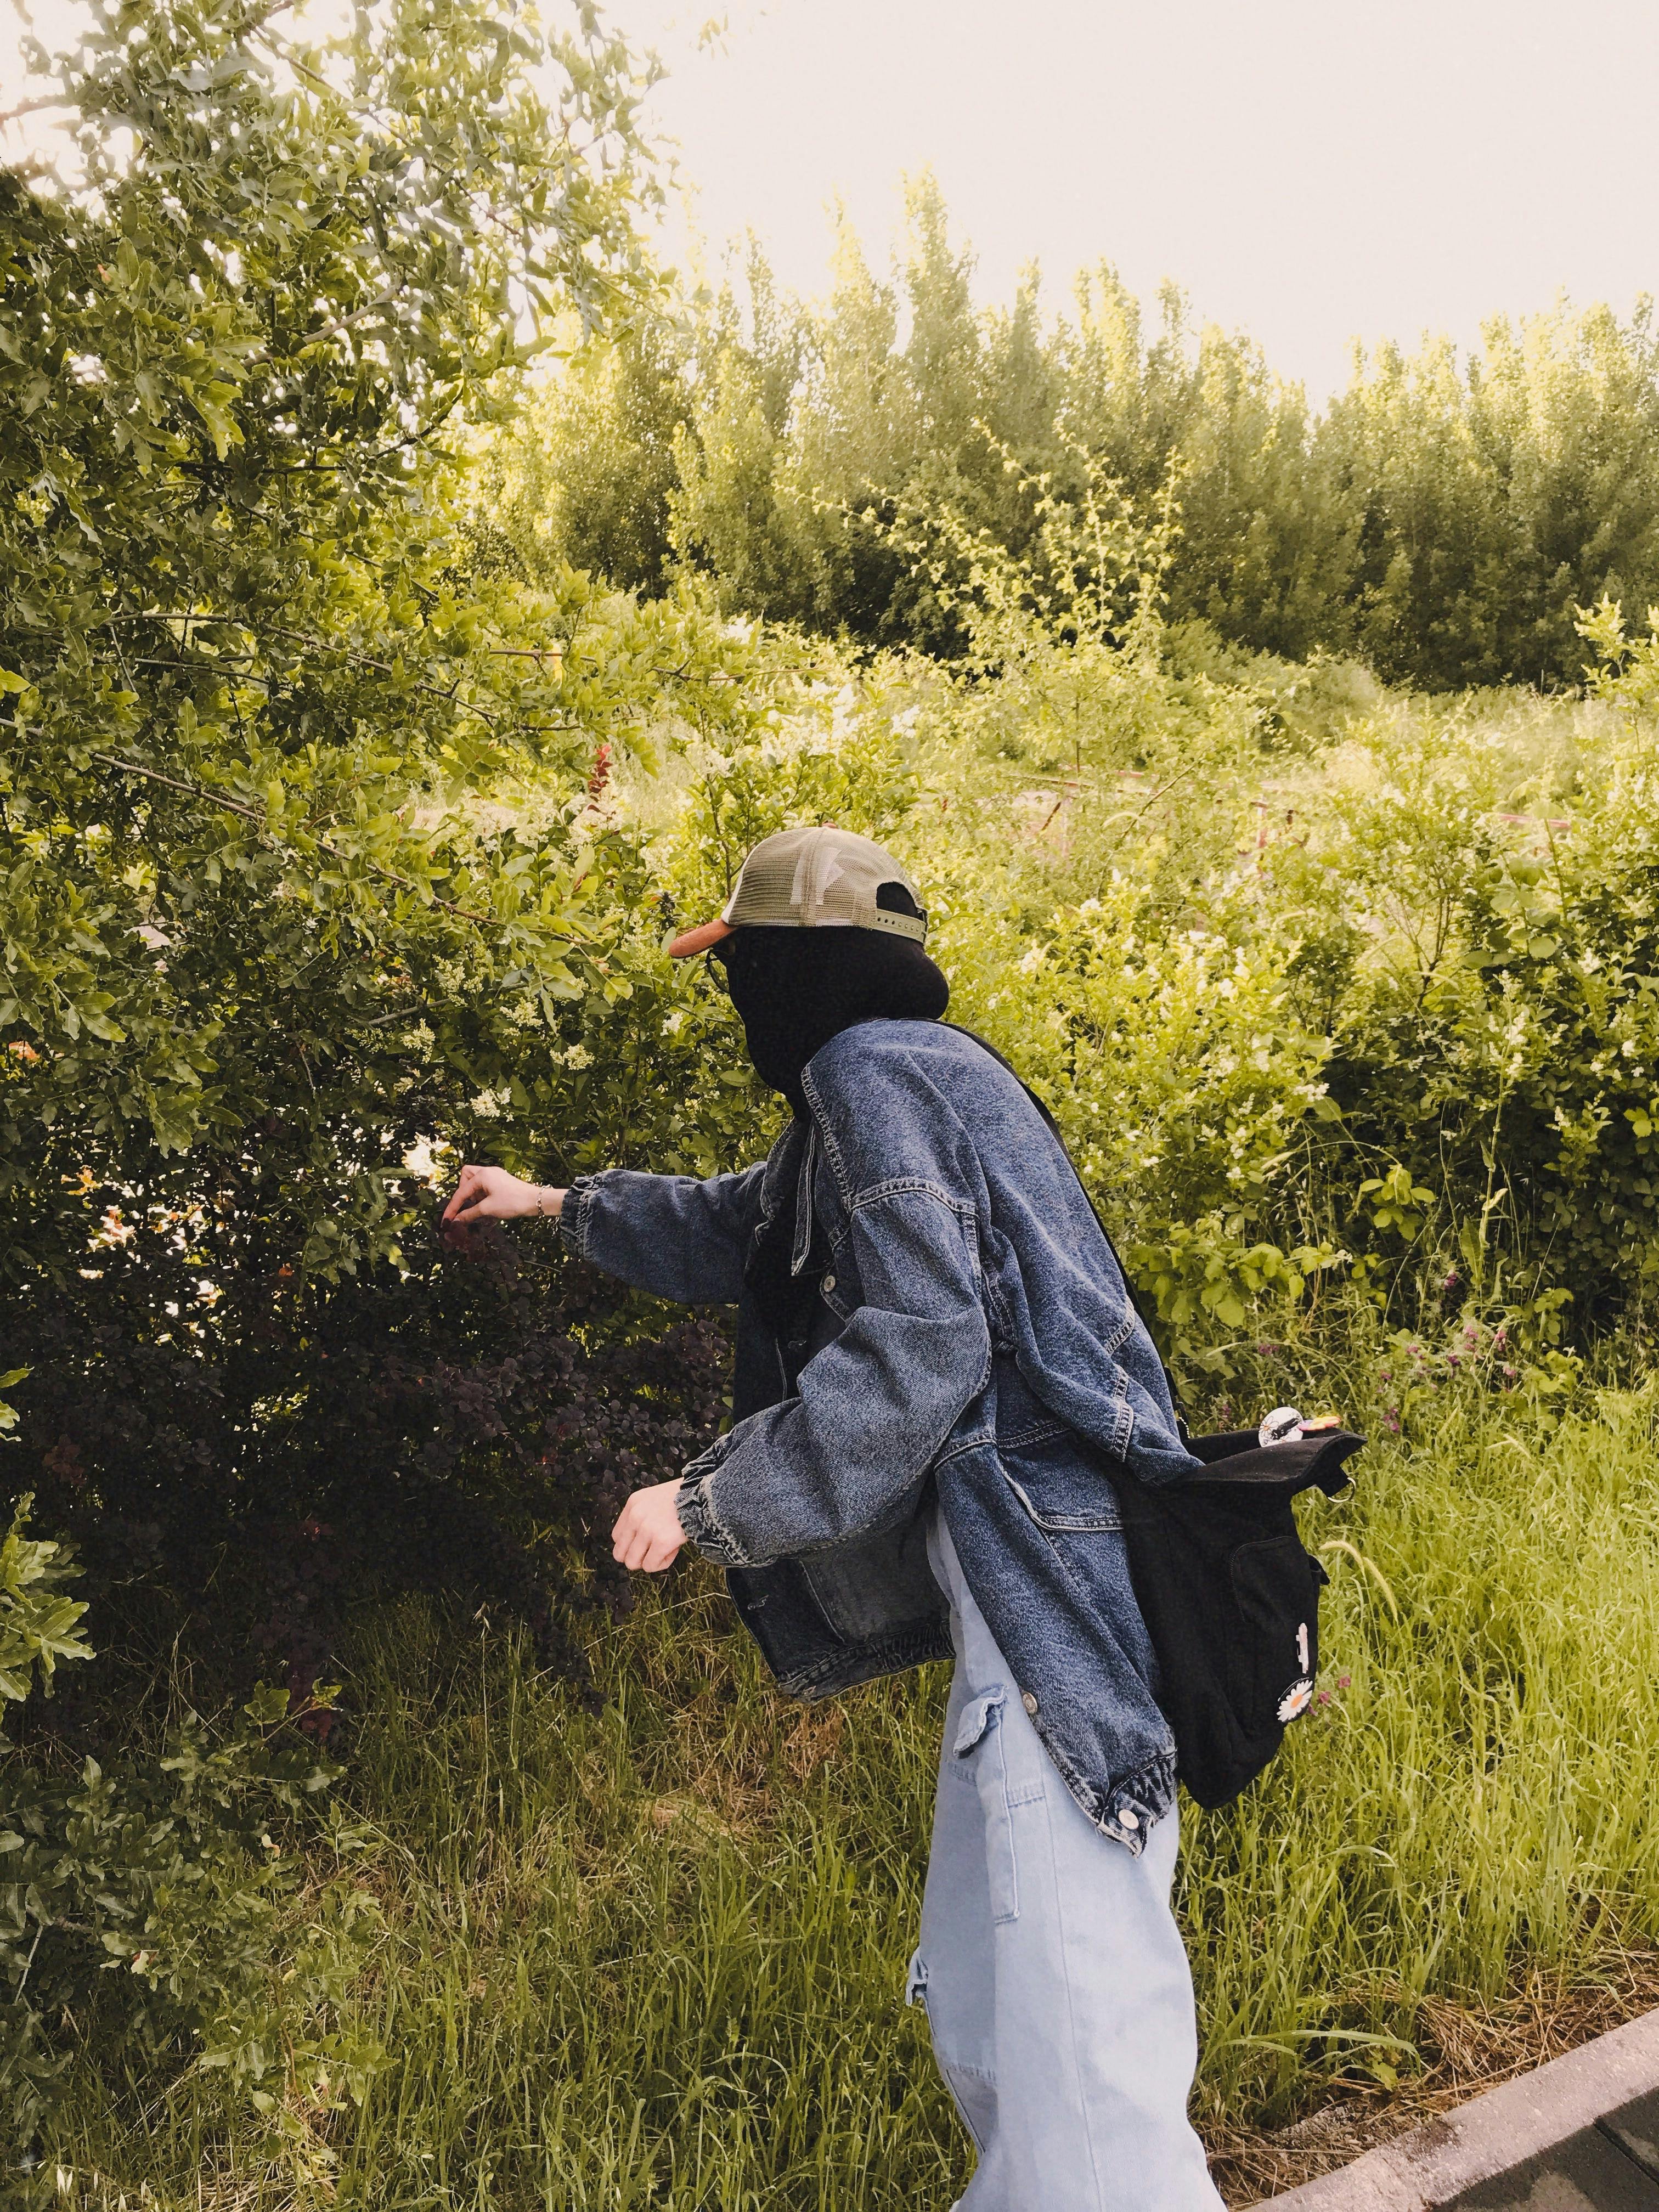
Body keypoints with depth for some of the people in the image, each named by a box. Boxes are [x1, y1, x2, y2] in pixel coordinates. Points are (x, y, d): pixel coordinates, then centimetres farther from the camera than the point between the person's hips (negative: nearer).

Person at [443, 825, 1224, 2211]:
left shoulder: (876, 1071, -11)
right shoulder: (893, 1075, 21)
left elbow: (915, 1355, -21)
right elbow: (739, 1226, 36)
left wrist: (708, 1502, -13)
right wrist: (558, 1206, 47)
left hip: (1052, 1590, -11)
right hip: (1019, 1585, 11)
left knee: (1075, 2060, -7)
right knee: (982, 2019, 19)